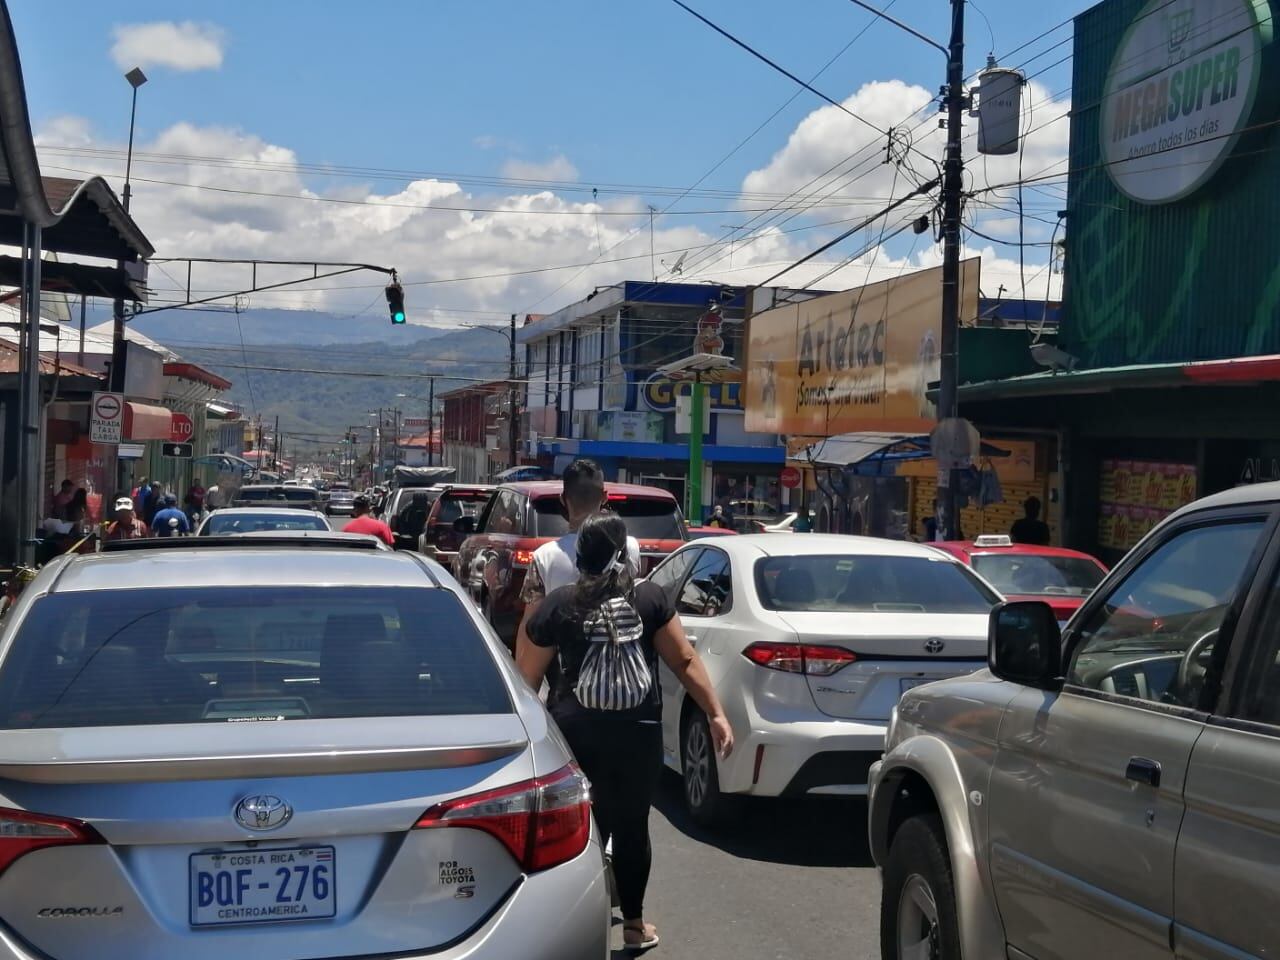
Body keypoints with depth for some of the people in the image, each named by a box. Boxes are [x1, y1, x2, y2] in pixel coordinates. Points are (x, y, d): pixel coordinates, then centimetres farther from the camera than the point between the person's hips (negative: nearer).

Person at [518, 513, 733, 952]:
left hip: (577, 732, -1)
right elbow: (685, 662, 0)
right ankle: (634, 924, 23)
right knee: (632, 825, 12)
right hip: (638, 731, 1)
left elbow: (526, 680, 2)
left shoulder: (557, 605, -1)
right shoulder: (651, 598, 1)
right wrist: (716, 714, 4)